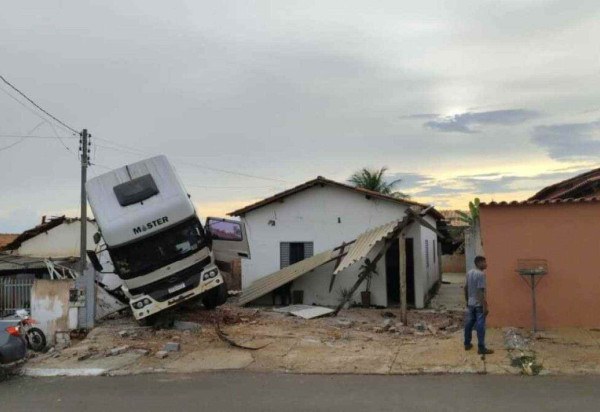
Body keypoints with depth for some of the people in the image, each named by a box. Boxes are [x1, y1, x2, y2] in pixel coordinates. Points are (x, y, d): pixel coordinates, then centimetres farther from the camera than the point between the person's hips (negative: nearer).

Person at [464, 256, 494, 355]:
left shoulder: (469, 273, 7)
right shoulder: (481, 274, -19)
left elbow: (465, 288, 13)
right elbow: (480, 291, -23)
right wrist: (485, 306, -20)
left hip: (470, 304, 8)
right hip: (479, 305, -8)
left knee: (469, 324, 15)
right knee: (480, 326, -3)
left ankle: (467, 344, 24)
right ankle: (481, 348, 1)